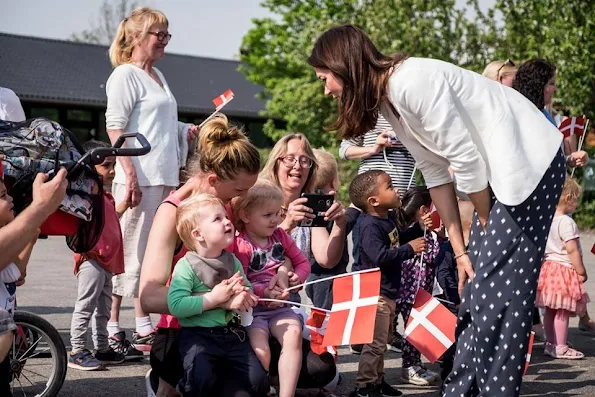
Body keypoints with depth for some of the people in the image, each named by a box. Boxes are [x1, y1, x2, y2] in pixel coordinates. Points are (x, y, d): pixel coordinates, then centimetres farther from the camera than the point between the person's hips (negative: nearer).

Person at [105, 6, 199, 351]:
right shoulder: (125, 75, -6)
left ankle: (143, 327, 15)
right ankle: (111, 328, 1)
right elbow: (115, 128, -12)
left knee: (153, 251, 9)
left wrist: (189, 129, 13)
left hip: (166, 177, 8)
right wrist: (130, 176, -18)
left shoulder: (158, 76, 19)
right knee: (128, 251, -5)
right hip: (139, 178, -8)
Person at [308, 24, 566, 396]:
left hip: (529, 162, -9)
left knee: (498, 288, -9)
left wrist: (487, 226, -5)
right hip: (498, 171, 9)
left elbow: (465, 158, -20)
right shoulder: (387, 99, 7)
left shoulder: (411, 82, -22)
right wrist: (461, 251, 7)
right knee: (478, 286, 9)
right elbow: (436, 174, 9)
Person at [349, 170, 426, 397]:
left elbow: (398, 242, 28)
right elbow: (380, 256, -29)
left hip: (388, 292, 10)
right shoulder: (370, 226, -19)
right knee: (376, 341, -6)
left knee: (383, 339, 19)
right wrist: (410, 249, -23)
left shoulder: (387, 221, 11)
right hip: (376, 292, -10)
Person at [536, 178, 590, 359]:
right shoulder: (566, 222, -17)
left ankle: (550, 344, 22)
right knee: (562, 311, -3)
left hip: (548, 266, 9)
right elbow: (572, 250, -19)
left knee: (550, 310, 14)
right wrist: (581, 271, -10)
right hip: (564, 269, -9)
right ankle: (560, 347, 0)